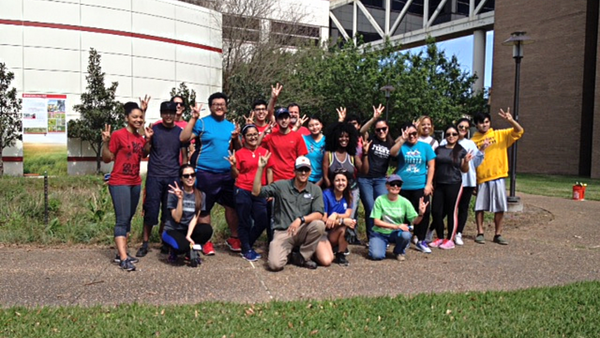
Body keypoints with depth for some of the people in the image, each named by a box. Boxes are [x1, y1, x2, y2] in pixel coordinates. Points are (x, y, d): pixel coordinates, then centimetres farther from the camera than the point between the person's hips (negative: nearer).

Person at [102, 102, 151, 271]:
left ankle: (121, 253, 17)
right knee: (122, 220, -12)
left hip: (135, 183, 8)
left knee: (128, 219, 10)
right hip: (119, 183, -8)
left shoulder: (140, 138, 8)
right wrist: (105, 142, -24)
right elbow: (107, 159, -9)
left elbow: (143, 155, 13)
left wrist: (148, 139, 5)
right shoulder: (118, 135, -11)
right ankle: (123, 259, -14)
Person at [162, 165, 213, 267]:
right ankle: (173, 251, 2)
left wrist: (188, 236, -22)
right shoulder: (174, 193, -11)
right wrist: (180, 198, -28)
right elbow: (177, 218, -17)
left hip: (190, 229, 4)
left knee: (207, 229, -28)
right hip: (172, 230, -4)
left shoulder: (200, 195, -1)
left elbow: (195, 218, -7)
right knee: (183, 246, -37)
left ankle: (190, 251, -2)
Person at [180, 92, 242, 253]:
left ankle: (234, 238, 26)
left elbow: (239, 150, 14)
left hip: (227, 174, 5)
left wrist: (236, 138, -6)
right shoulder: (202, 123, -3)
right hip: (205, 173, -4)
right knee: (204, 208, 5)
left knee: (232, 205, 10)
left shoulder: (231, 126, 13)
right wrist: (193, 118, -20)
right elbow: (184, 138, -15)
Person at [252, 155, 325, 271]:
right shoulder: (281, 185, 0)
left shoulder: (315, 190, 1)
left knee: (319, 225, -31)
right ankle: (289, 251, 13)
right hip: (282, 232, -1)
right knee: (275, 264, -25)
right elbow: (256, 192, -5)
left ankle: (302, 257, -7)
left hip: (302, 231, 2)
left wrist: (300, 219, -28)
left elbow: (319, 214, -10)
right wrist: (261, 168, -12)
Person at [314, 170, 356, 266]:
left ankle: (340, 254, -10)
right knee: (326, 261, -29)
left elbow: (348, 215, -10)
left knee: (346, 226, -31)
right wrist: (343, 220, -29)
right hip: (323, 232, -5)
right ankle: (319, 251, 6)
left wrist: (336, 215, -31)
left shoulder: (348, 196, 2)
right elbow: (323, 219, -17)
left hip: (337, 235, 5)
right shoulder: (326, 195, -13)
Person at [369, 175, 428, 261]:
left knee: (406, 235, -33)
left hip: (396, 234, 2)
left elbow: (415, 221, -7)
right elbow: (376, 222, -15)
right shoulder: (380, 200, -12)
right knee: (376, 255, -27)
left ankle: (399, 251, 2)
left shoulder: (404, 202, -6)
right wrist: (396, 226, -25)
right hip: (380, 233, -2)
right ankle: (383, 245, 11)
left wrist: (421, 214, -29)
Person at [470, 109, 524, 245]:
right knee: (480, 207, 3)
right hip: (481, 178, -1)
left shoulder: (500, 135, 6)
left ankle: (498, 235, 16)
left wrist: (510, 120, -17)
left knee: (500, 207, 4)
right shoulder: (474, 140, 4)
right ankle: (480, 233, 16)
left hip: (498, 177, 1)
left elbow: (519, 131, 0)